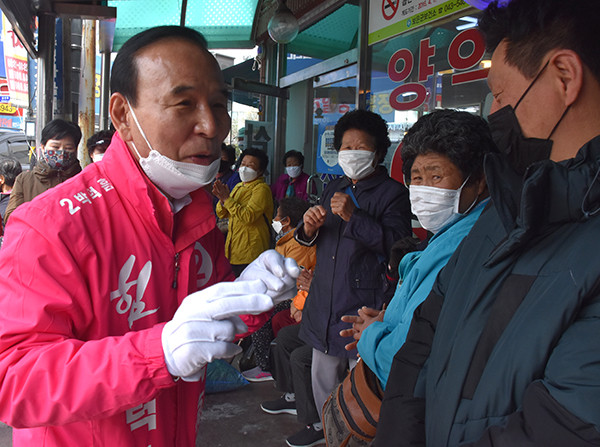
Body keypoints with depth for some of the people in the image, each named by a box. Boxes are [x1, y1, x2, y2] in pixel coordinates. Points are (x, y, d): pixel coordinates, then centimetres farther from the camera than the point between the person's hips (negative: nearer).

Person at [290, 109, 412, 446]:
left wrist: (354, 217, -23)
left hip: (365, 303, -7)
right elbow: (312, 242, 20)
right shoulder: (335, 189, 16)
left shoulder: (393, 193, -6)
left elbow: (398, 244, -21)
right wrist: (309, 228, -3)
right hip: (326, 298, 7)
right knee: (324, 373, 19)